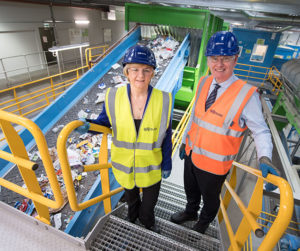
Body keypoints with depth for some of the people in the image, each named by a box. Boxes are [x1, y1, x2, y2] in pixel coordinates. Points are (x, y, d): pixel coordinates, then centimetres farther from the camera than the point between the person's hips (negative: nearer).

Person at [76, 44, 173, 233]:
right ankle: (133, 218, 66)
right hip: (124, 165, 2)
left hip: (151, 167, -1)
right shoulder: (113, 97, -17)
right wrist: (89, 125, -23)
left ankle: (147, 221, 61)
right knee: (131, 197, 31)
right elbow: (105, 120, -1)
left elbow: (166, 135, -8)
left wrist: (167, 163, -2)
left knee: (150, 201, 24)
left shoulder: (163, 100, -17)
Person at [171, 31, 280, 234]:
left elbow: (260, 130, -13)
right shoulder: (204, 83, -6)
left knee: (209, 198, 24)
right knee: (190, 190, 29)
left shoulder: (246, 94, -22)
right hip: (191, 154, 5)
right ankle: (190, 212, 62)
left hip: (213, 164, -4)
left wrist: (265, 158, -29)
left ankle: (204, 222, 58)